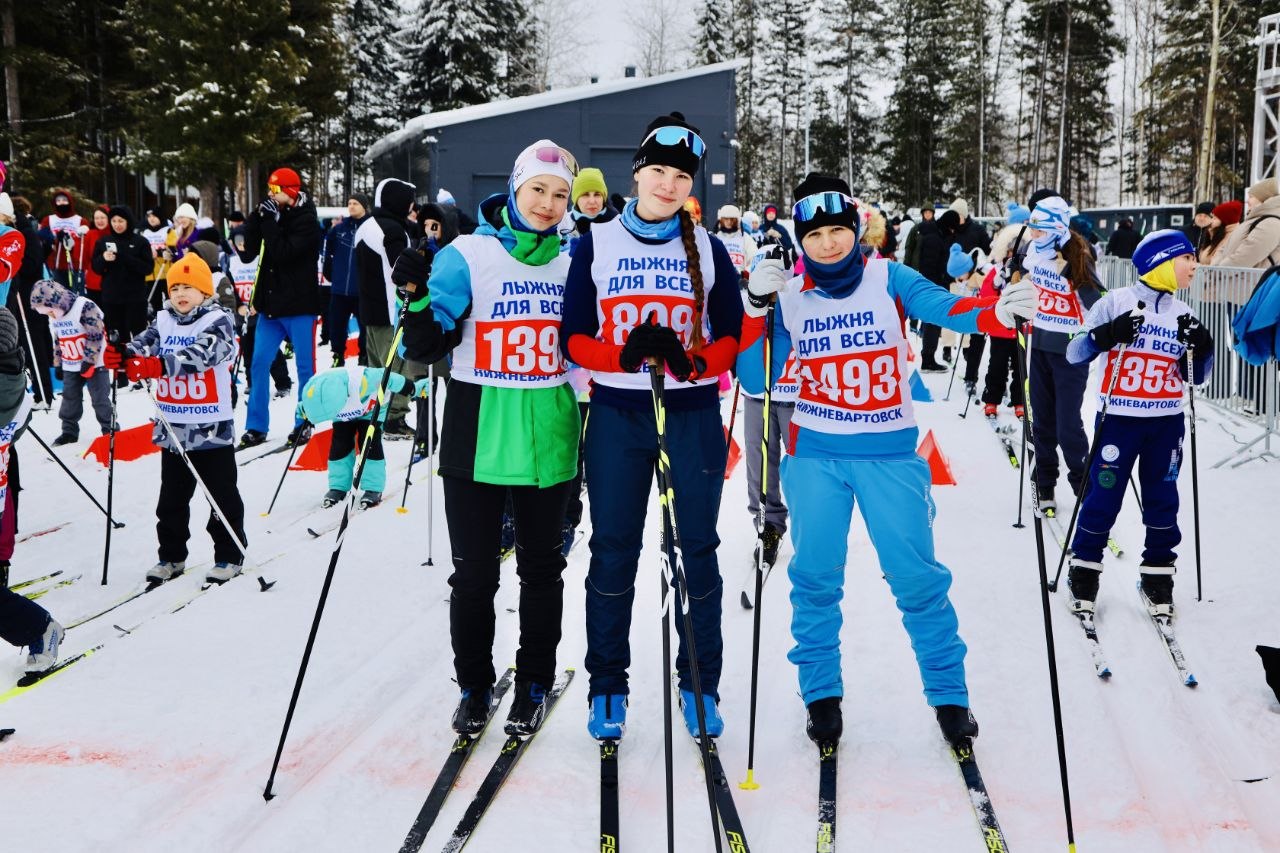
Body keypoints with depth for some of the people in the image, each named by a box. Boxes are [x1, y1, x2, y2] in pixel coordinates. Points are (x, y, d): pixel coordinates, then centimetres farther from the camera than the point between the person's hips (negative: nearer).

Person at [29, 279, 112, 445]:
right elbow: (57, 342, 17)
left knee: (100, 398, -1)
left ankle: (109, 429, 9)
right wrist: (57, 364, 17)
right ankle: (69, 431, 20)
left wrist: (88, 361, -21)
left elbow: (95, 336, -21)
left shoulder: (85, 307, -21)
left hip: (94, 364, -7)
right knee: (70, 399, 10)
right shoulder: (54, 318, 5)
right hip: (70, 367, 7)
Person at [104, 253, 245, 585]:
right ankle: (171, 556, 26)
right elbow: (144, 343, -5)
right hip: (172, 428, 6)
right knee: (171, 498, 14)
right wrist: (123, 355, -27)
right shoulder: (163, 321, 9)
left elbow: (200, 355, -24)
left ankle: (229, 556, 14)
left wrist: (159, 365, -37)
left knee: (222, 496, 4)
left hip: (212, 429, -6)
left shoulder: (217, 321, -9)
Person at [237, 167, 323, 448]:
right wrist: (257, 218, -9)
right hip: (271, 304, 6)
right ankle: (256, 427, 10)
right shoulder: (271, 216, 9)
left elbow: (282, 253, -22)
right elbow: (249, 251, 1)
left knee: (305, 366, 3)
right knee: (259, 364, 4)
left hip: (299, 306, -6)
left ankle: (304, 424, 13)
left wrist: (269, 222, -18)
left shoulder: (306, 221, -10)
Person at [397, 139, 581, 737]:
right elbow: (427, 347, -11)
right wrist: (418, 297, -29)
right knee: (473, 571, 3)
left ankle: (535, 682, 26)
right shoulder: (467, 255, -6)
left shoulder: (571, 264, 7)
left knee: (542, 568, 12)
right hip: (478, 436, -3)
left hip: (546, 439, 3)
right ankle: (474, 683, 22)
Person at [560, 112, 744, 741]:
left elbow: (732, 338, 3)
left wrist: (693, 361, -19)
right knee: (613, 551, 3)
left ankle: (700, 684, 16)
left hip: (693, 414, 1)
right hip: (617, 414, 0)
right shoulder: (596, 245, 4)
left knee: (698, 549, 4)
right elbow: (573, 338, 1)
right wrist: (625, 354, -19)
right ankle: (607, 688, 15)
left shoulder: (708, 250, 6)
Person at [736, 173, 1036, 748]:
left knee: (917, 576, 1)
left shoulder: (888, 280, -3)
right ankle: (821, 693, 23)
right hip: (814, 457, 1)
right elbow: (756, 381, -3)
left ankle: (949, 694, 17)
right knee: (816, 578, 5)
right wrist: (756, 307, -14)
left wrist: (997, 312, -42)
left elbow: (943, 307, -21)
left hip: (891, 454, -1)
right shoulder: (789, 297, 1)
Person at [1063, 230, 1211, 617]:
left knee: (1162, 501, 9)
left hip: (1166, 423, 4)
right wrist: (1106, 335, -24)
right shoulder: (1116, 301, -6)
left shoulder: (1184, 314, 8)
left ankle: (1158, 575, 21)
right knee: (1103, 497, 0)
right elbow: (1074, 353, -7)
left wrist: (1201, 347, -6)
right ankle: (1085, 571, 16)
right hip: (1119, 418, -4)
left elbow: (1195, 376, 13)